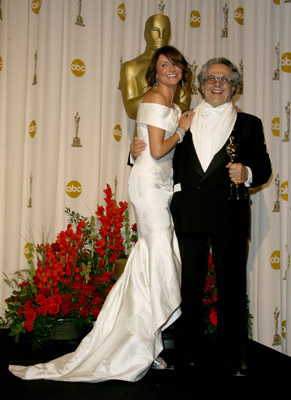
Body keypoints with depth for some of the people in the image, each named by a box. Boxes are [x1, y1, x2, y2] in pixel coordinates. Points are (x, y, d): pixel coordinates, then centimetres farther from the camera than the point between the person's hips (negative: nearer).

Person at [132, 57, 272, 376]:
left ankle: (233, 358, 13)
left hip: (229, 216, -1)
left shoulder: (248, 124, 11)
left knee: (231, 286, 3)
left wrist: (247, 174, -14)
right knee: (188, 284, 7)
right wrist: (137, 152, 1)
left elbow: (263, 167, 6)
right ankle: (188, 354, 18)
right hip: (189, 214, 2)